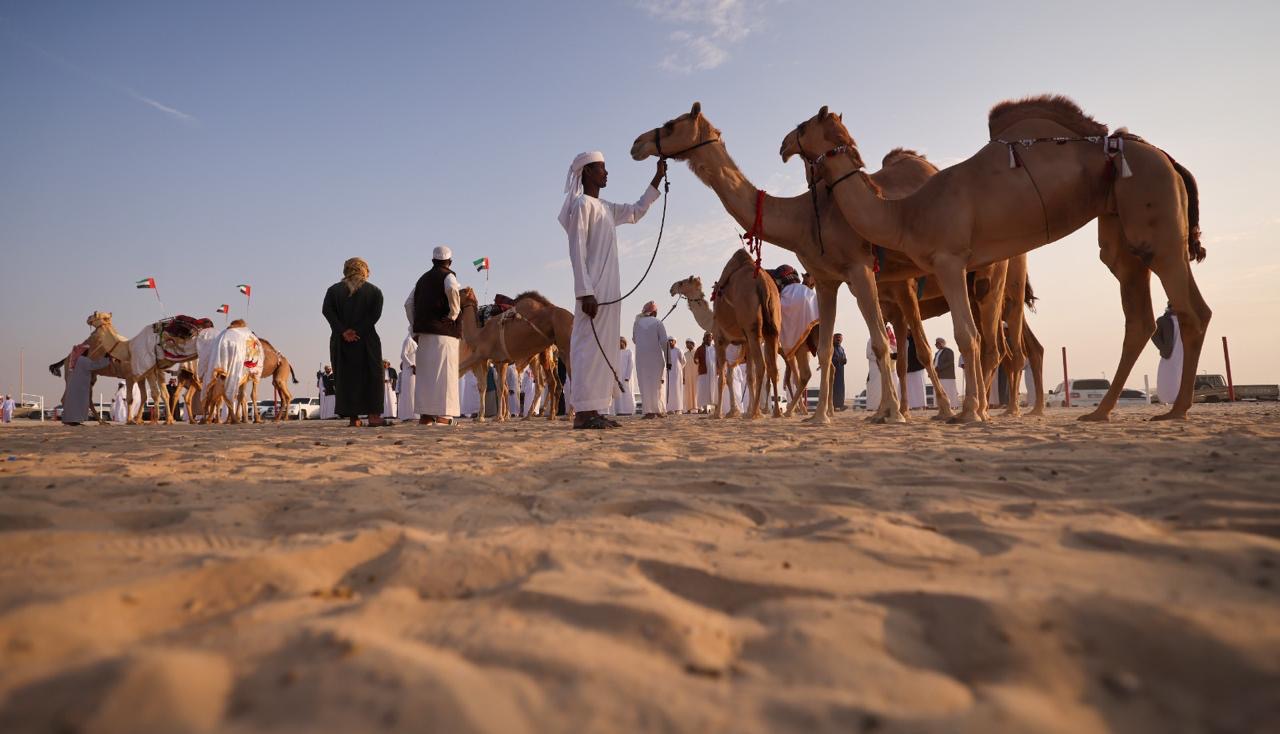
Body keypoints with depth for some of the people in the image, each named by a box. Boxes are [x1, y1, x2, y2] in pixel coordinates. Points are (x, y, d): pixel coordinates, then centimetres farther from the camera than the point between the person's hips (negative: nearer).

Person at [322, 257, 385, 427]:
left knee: (346, 377, 6)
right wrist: (358, 332, -12)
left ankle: (353, 417, 2)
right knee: (371, 376, 4)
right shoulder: (374, 291, 6)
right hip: (367, 341, -2)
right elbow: (375, 314, -9)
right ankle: (373, 415, -3)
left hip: (340, 341, 2)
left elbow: (327, 311, -5)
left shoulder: (334, 290, 11)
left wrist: (343, 331, -12)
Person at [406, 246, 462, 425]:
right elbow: (452, 289, -24)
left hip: (424, 331, 6)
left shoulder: (423, 279, 19)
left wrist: (415, 327, 17)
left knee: (425, 372, 8)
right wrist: (454, 313, -11)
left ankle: (425, 416, 10)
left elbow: (408, 304, 17)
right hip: (444, 331, -6)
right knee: (444, 372, -5)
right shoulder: (447, 276, 0)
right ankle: (442, 415, -10)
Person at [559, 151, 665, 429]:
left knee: (602, 347, 6)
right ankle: (583, 412, -14)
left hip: (609, 289, 9)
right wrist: (585, 292, -21)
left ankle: (592, 410, 7)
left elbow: (637, 211, 36)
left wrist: (657, 179, 30)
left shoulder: (606, 208, 21)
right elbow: (577, 251, -13)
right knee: (589, 345, -12)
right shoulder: (582, 204, -5)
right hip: (594, 290, -9)